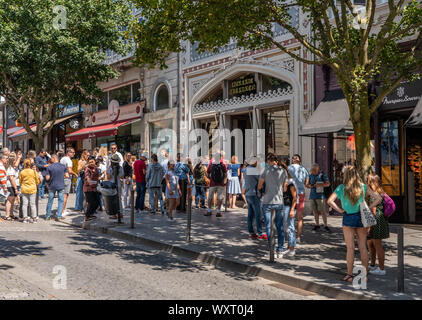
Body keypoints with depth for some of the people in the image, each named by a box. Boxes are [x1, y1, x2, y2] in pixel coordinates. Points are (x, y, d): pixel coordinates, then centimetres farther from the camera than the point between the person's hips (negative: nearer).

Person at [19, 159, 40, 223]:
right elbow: (37, 182, 3)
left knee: (24, 204, 7)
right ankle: (34, 218, 4)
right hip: (32, 189, -1)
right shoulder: (34, 172, -7)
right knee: (33, 204, 3)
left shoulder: (21, 172, -3)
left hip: (24, 189, 2)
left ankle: (25, 218, 9)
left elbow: (20, 181, 7)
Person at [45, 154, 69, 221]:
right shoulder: (63, 166, -3)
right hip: (61, 186, 0)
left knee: (50, 201, 12)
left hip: (52, 186, 0)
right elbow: (67, 176, -4)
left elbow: (47, 178, -6)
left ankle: (48, 216, 18)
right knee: (61, 201, 6)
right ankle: (59, 216, 1)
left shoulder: (49, 167, -6)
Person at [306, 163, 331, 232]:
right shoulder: (310, 175, 9)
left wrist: (320, 185, -25)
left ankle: (326, 226, -1)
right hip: (312, 196, 4)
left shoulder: (322, 175, -4)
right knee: (315, 211, 8)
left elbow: (328, 184, -10)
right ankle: (317, 225, 18)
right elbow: (306, 184, 11)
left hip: (320, 196, -4)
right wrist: (310, 186, -12)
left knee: (323, 211, -7)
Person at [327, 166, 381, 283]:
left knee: (350, 247, 2)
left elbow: (330, 201, -15)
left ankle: (350, 275, 6)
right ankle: (365, 274, 15)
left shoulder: (341, 188, -6)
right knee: (363, 247, 9)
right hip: (361, 217, 2)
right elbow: (378, 199, -2)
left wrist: (340, 210, -7)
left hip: (348, 218, -2)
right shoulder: (363, 187, 0)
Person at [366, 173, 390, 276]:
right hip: (376, 221, 10)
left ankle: (381, 269, 5)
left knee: (377, 245, -2)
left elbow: (373, 212, -19)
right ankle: (372, 265, 31)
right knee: (370, 244, 19)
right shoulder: (380, 193, 12)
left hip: (376, 222, -10)